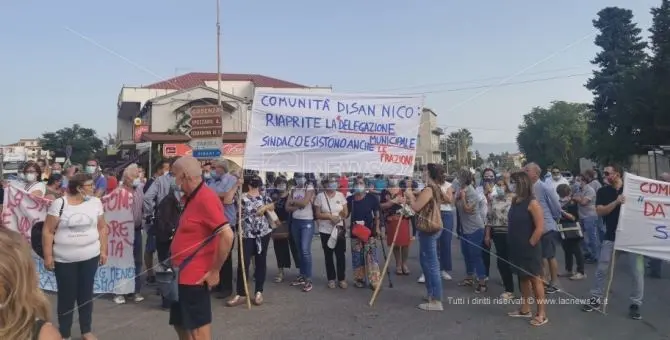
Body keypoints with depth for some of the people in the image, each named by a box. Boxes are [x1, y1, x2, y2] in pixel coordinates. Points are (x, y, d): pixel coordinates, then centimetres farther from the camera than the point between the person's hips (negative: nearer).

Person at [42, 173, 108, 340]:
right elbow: (48, 231, -6)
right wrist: (48, 255, -9)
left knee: (86, 294, 12)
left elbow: (102, 228, 6)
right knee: (66, 296, 7)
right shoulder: (59, 204, -9)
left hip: (90, 257, 2)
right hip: (64, 259, -2)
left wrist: (103, 251, 4)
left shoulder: (95, 202, 0)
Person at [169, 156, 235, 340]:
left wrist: (214, 271, -21)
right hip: (183, 276, 10)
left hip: (194, 278, -10)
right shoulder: (193, 198, 11)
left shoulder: (206, 199, -21)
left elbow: (227, 236, -28)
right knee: (181, 325, 21)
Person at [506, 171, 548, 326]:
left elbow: (540, 227, -20)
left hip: (529, 248, -8)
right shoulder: (515, 201, 6)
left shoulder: (532, 203, -17)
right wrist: (512, 242, 11)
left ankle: (542, 314, 9)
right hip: (517, 248, 8)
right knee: (523, 278, 16)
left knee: (535, 279, 0)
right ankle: (525, 309, 28)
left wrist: (530, 244, -14)